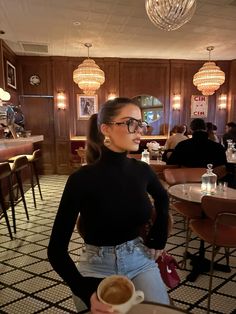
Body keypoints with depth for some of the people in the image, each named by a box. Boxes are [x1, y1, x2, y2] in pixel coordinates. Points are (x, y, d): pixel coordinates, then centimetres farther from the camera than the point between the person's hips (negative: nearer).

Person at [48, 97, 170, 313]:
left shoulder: (142, 170, -8)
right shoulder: (82, 179, -21)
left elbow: (162, 198, 16)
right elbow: (56, 249, -17)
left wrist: (159, 238, 12)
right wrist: (86, 293, -27)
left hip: (141, 260, 4)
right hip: (99, 267, -3)